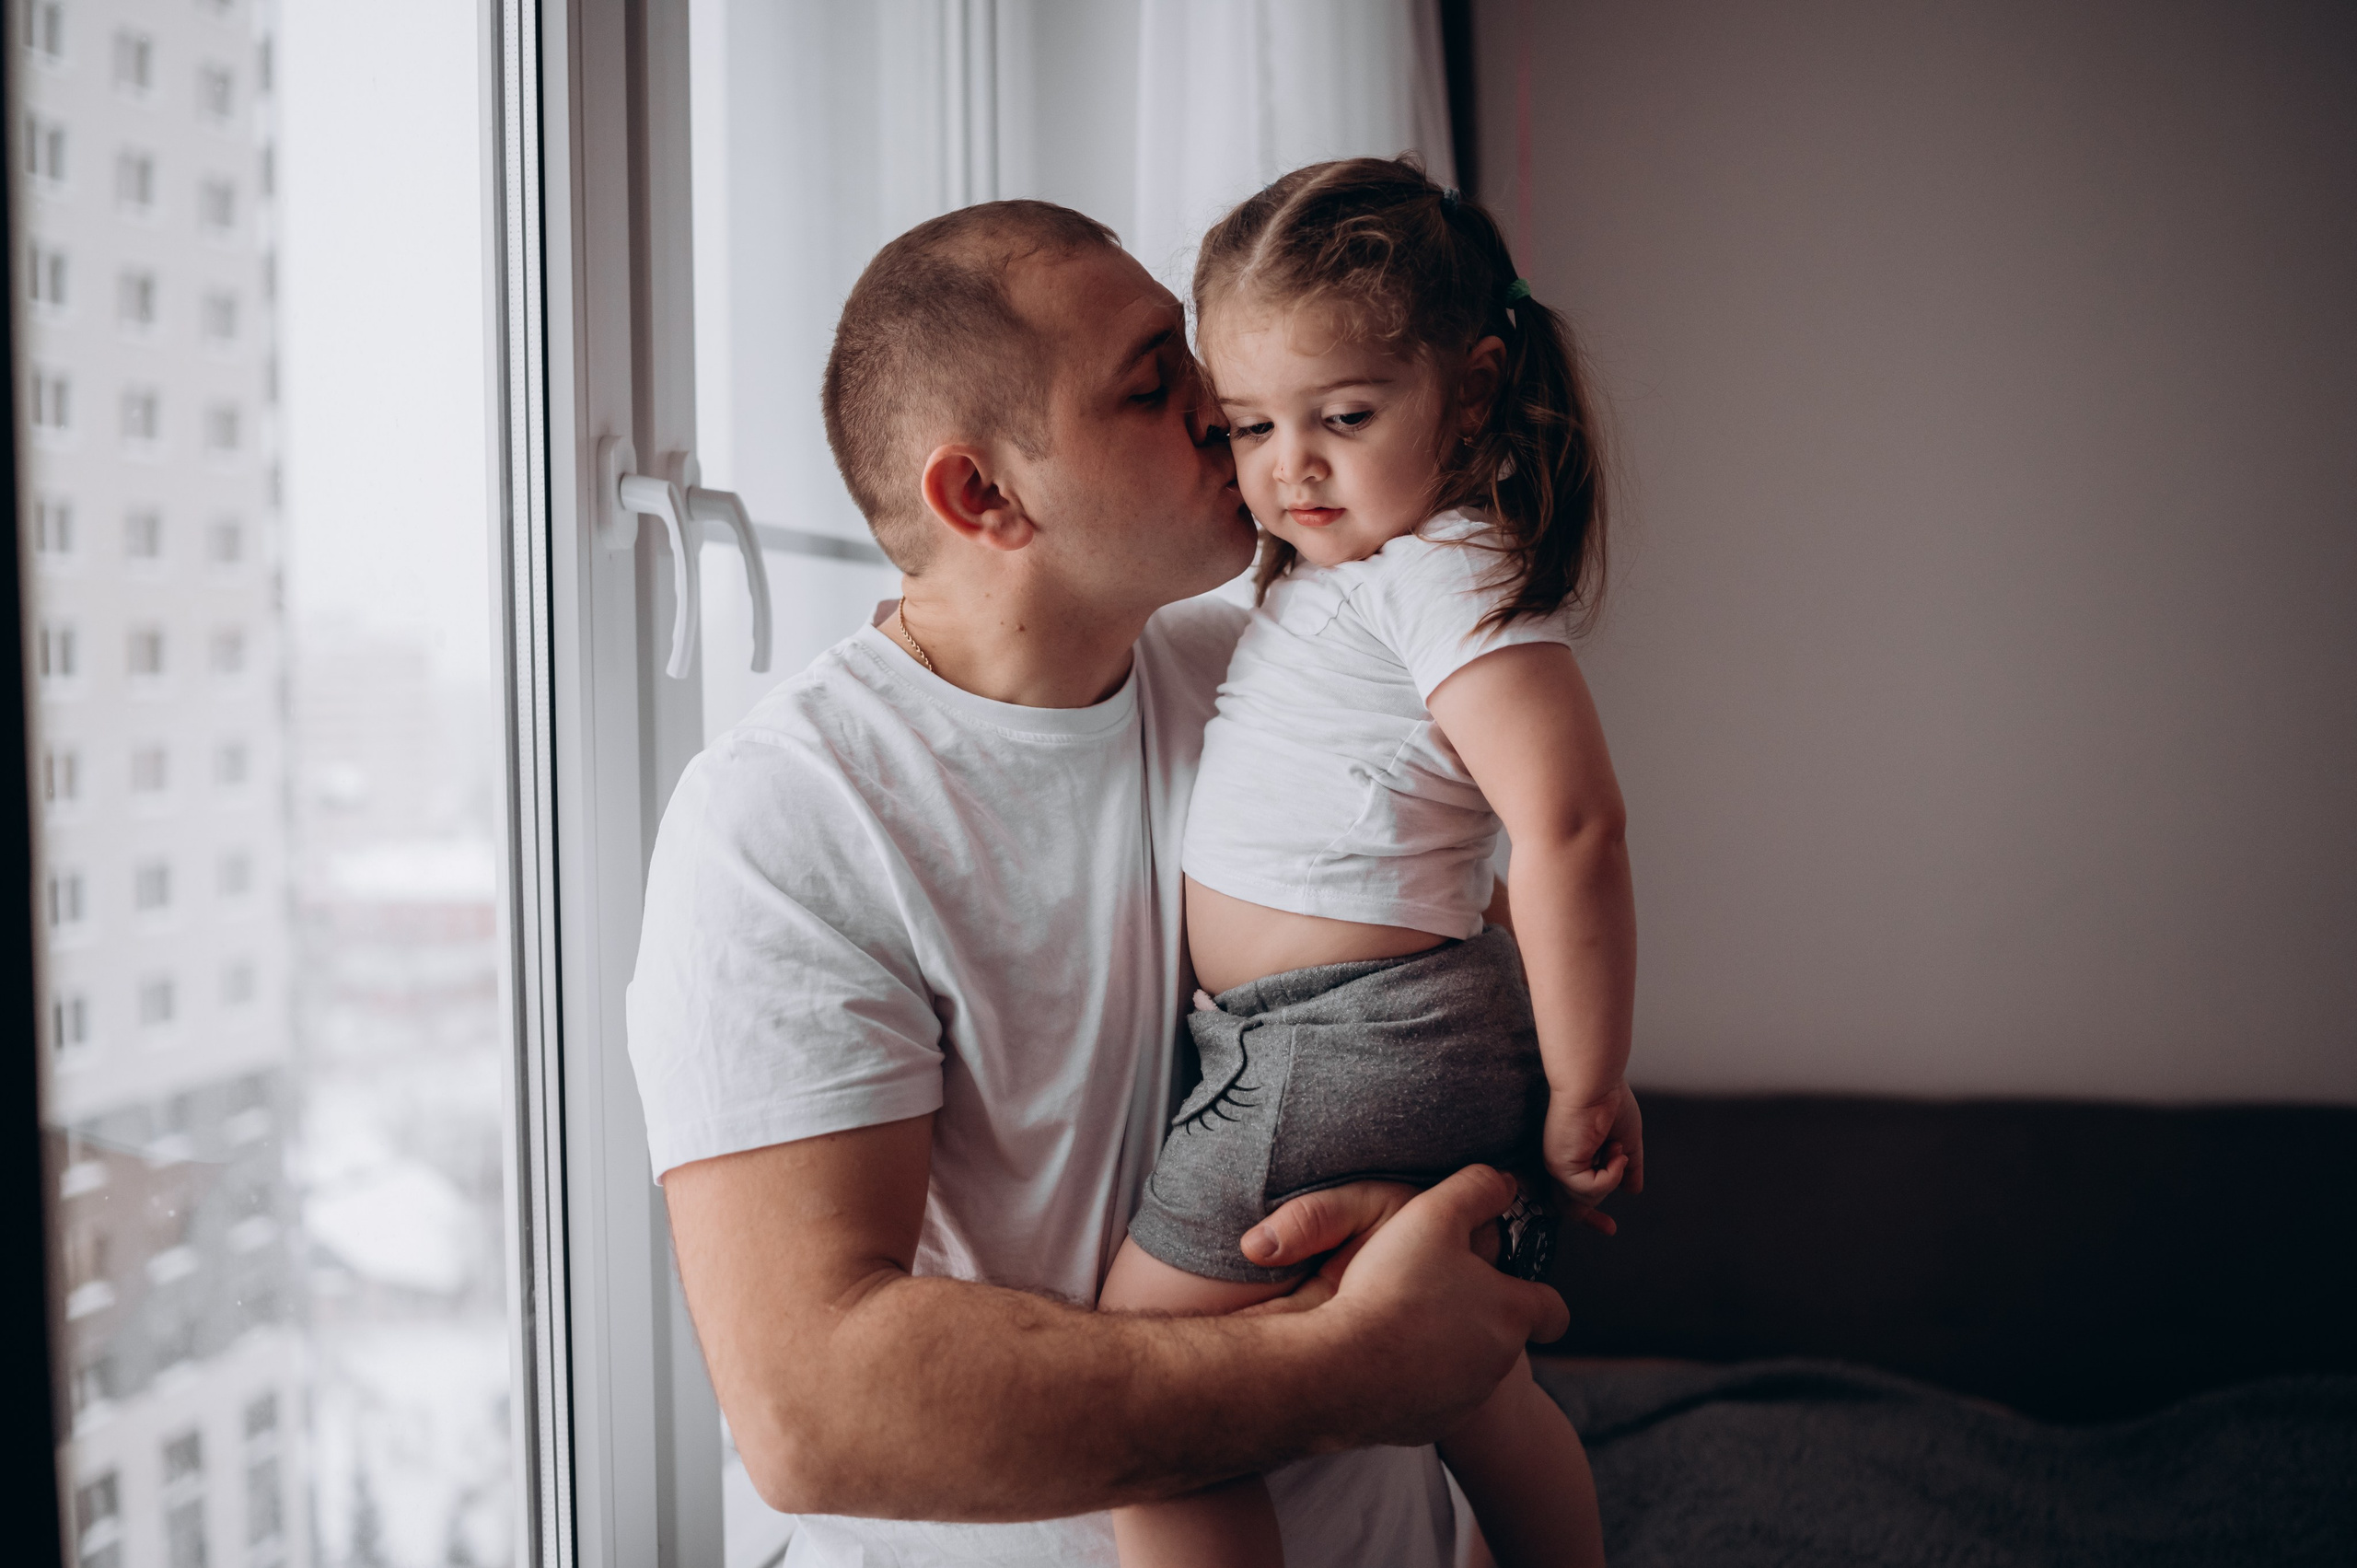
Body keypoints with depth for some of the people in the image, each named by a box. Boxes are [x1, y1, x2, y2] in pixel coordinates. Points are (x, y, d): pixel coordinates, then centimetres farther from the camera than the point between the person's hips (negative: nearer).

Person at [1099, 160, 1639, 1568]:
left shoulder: (1443, 573, -17)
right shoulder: (1351, 563, 14)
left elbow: (1570, 827, -26)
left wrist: (1583, 1087, -20)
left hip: (1346, 1058, -10)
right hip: (1417, 1046, 10)